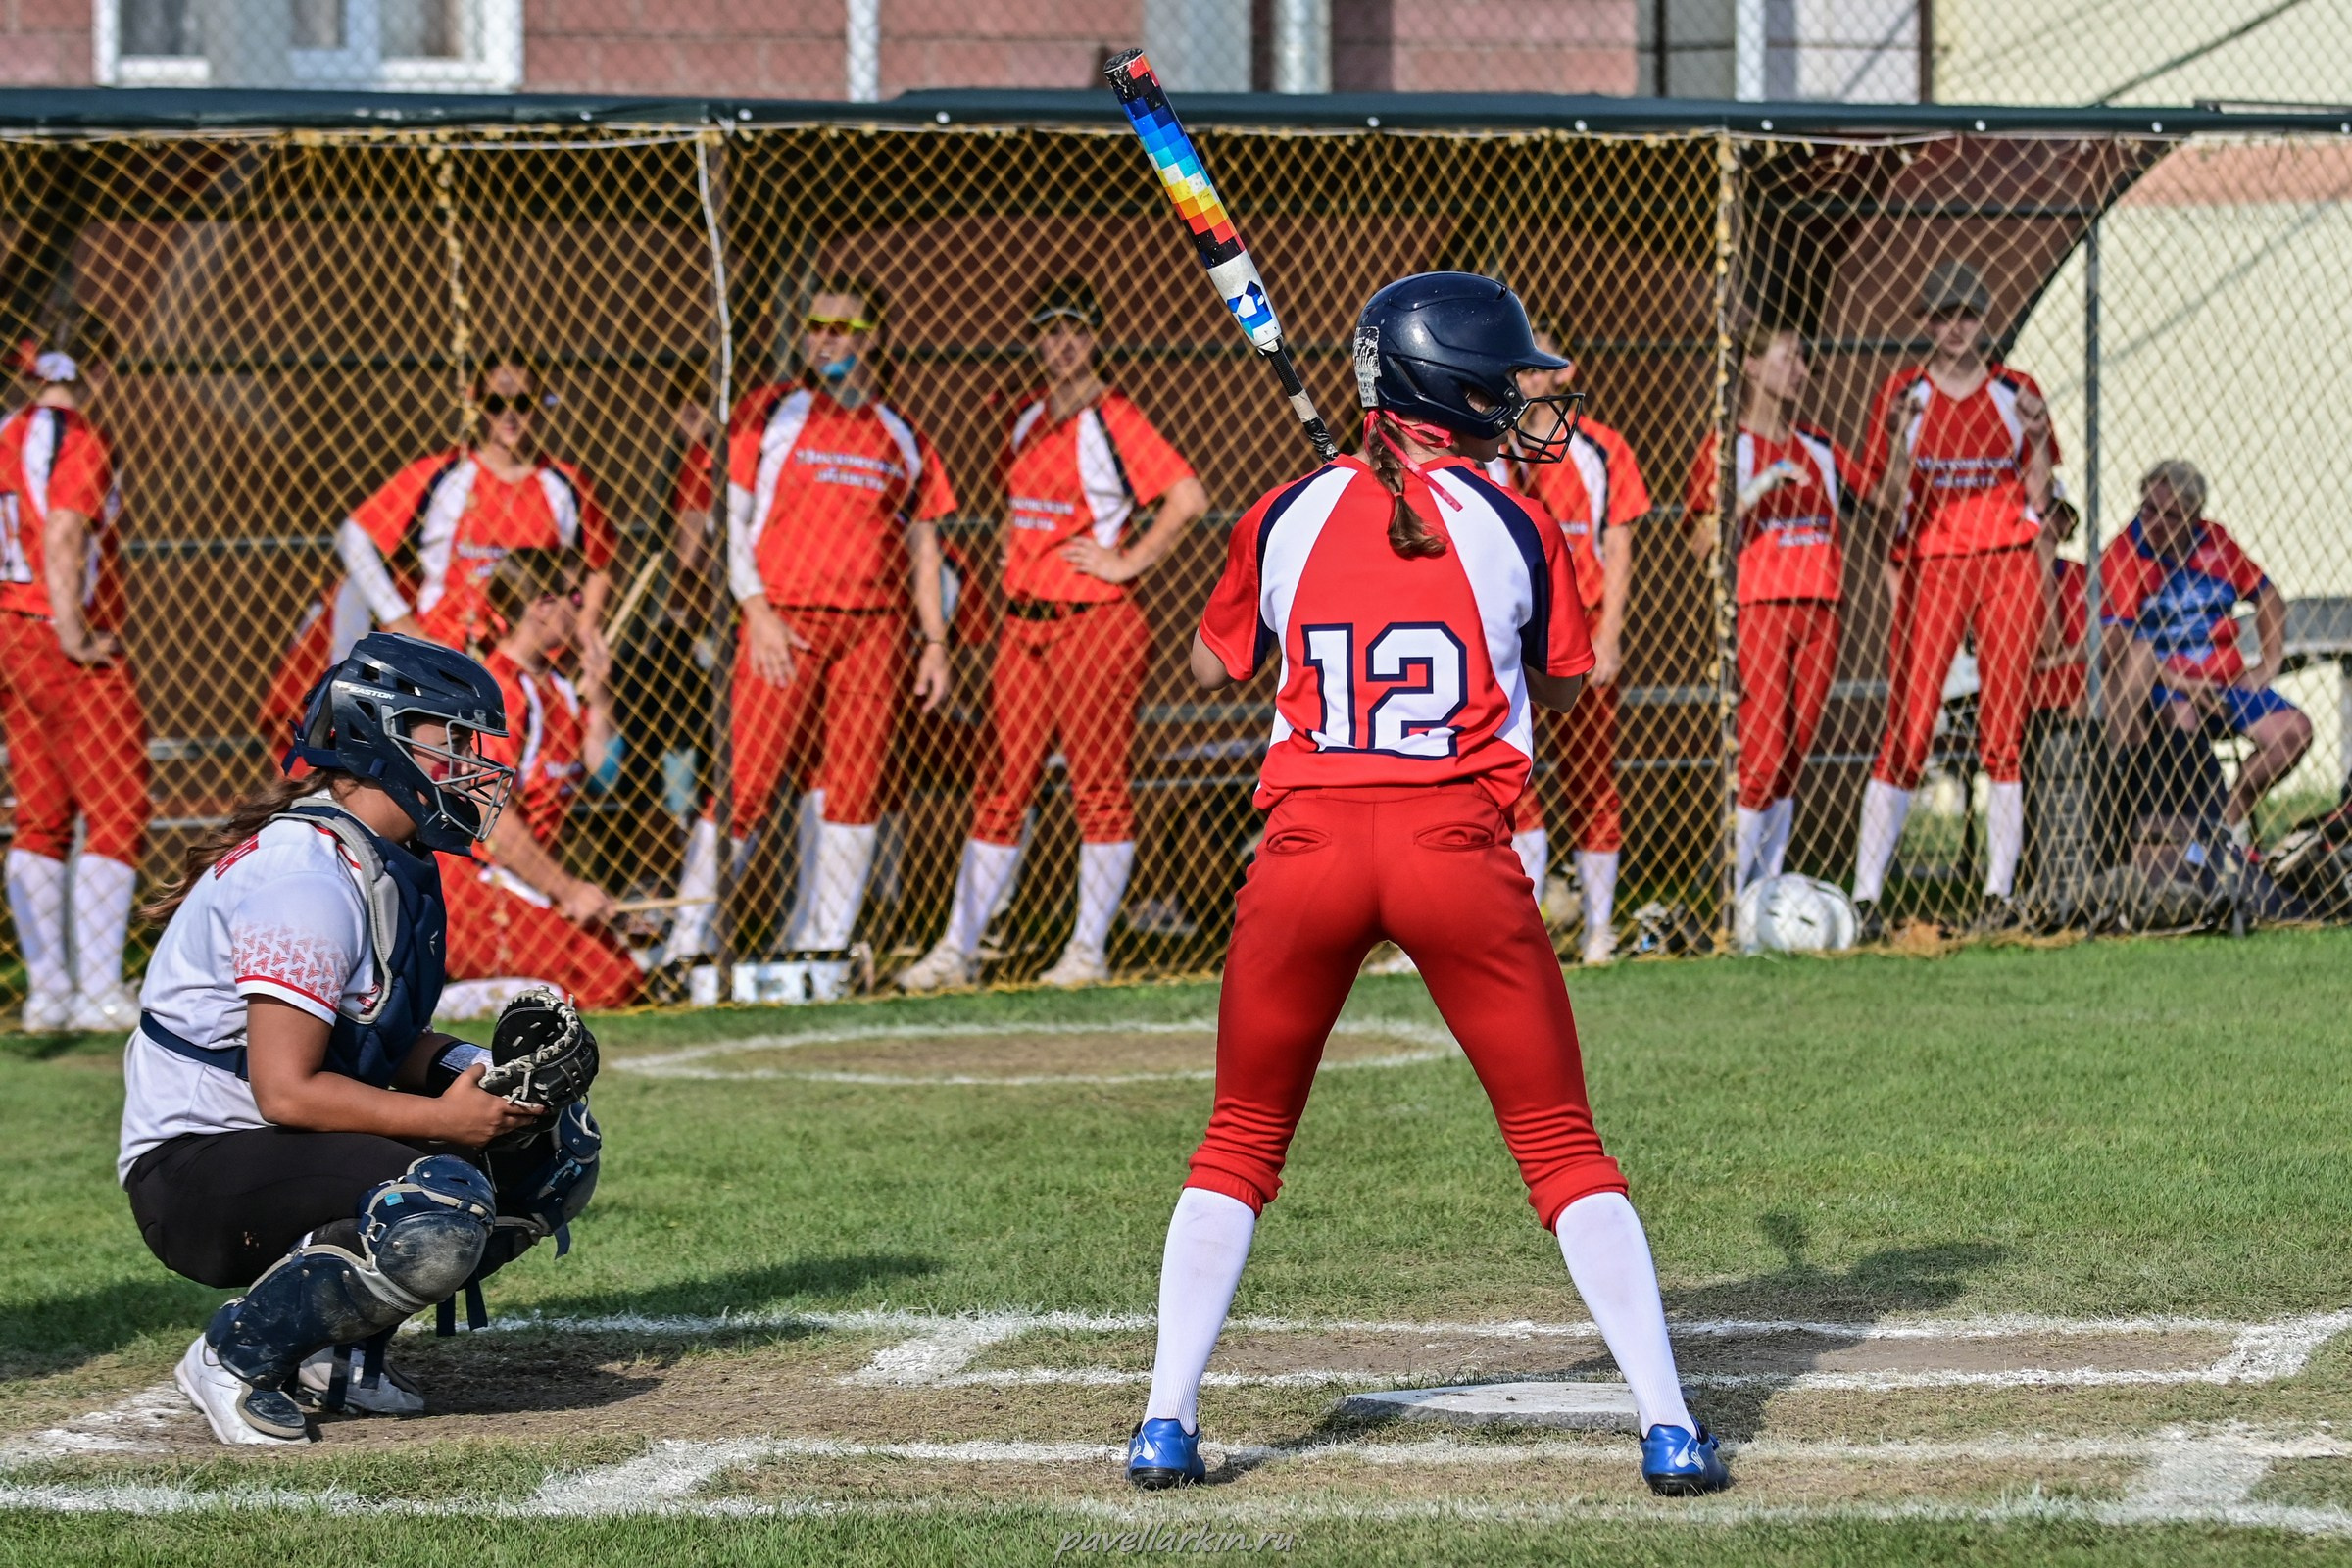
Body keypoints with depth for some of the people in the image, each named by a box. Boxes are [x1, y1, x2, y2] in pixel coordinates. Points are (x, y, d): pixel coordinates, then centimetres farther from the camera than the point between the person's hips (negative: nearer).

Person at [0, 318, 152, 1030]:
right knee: (117, 813, -3)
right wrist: (75, 637, -18)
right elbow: (62, 544, -23)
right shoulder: (76, 442, -13)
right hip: (66, 649, -8)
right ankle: (99, 989, -7)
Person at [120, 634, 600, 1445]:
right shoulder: (308, 877, -21)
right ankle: (239, 1358, -12)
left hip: (299, 1145, 10)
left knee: (558, 1142, 7)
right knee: (442, 1207, -33)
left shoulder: (393, 863, 11)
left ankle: (335, 1348, 7)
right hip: (195, 1171, -10)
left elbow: (391, 1044, 14)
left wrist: (480, 1074, -6)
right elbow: (285, 1089, -26)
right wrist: (444, 1117, -22)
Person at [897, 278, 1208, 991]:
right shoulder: (1029, 421, 14)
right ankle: (959, 948, 7)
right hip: (1023, 623, 7)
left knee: (1098, 784, -2)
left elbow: (1189, 498, -17)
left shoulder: (1111, 420, -8)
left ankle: (1089, 951, 3)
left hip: (1094, 619, -7)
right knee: (1003, 784, 6)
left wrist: (1127, 562, -15)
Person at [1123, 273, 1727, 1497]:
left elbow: (1213, 665, 20)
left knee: (1240, 1142, 16)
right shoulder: (1514, 529, 0)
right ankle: (1667, 1425, 3)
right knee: (1562, 1147, 7)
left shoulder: (1288, 518, 5)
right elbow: (1557, 685, 15)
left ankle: (1166, 1420, 10)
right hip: (1459, 853, -1)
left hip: (1306, 848, 1)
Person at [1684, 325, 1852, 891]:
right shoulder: (1727, 446, 0)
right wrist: (1760, 485, -17)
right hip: (1758, 610, -6)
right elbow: (1701, 542, -9)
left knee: (1791, 763, 5)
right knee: (1762, 761, -13)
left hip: (1818, 612, 6)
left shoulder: (1819, 448, 16)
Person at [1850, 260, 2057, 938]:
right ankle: (1864, 895, -9)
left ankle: (2001, 892, 5)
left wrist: (2037, 437, -7)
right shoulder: (1902, 394, 5)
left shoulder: (2016, 393, 8)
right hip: (1928, 564, -1)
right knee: (1906, 734, -8)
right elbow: (1892, 500, 0)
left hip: (2008, 561, 1)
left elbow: (2037, 498, 9)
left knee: (2003, 733, 0)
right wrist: (1899, 436, -16)